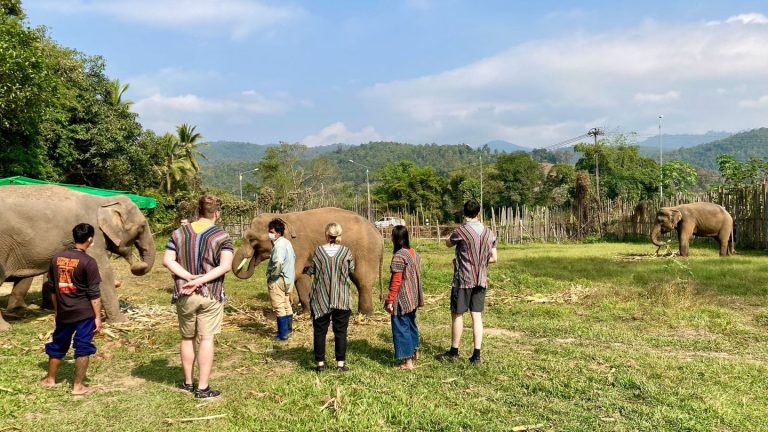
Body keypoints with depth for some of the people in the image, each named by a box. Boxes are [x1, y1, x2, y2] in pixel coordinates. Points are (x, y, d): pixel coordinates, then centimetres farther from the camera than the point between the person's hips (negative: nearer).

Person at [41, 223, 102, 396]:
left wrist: (56, 310, 22)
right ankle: (78, 386, 8)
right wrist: (98, 317, -8)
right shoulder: (88, 262, -14)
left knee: (58, 344, 20)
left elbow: (53, 288, 11)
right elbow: (94, 294, -14)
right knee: (83, 348, 4)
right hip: (84, 313, -5)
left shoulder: (56, 258, 3)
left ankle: (50, 379, 35)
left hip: (63, 312, 5)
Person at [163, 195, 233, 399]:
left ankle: (188, 382, 28)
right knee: (206, 339, 2)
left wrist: (188, 277, -12)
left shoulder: (179, 233, 4)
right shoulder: (221, 236, -6)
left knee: (187, 338, 17)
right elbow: (225, 265, -17)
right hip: (210, 295, -3)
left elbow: (167, 260, -4)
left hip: (184, 295, 3)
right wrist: (201, 280, -17)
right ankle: (203, 388, 5)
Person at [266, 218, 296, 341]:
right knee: (287, 305, 20)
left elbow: (278, 263, -36)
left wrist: (272, 276, -22)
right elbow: (293, 257, 23)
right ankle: (288, 328, 33)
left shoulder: (279, 245, -21)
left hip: (278, 280, -10)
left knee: (279, 308, -3)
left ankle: (282, 334, 1)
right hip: (289, 279, 10)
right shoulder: (287, 242, 10)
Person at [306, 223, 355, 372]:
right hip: (342, 299, 0)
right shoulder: (346, 251, -7)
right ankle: (341, 363, 10)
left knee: (320, 331, 11)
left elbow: (310, 271, 2)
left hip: (320, 298, 0)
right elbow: (352, 270, 5)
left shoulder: (318, 250, -8)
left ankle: (320, 363, 15)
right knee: (340, 331, 9)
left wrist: (307, 268, 23)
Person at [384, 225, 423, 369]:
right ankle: (414, 350, 41)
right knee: (411, 323, 24)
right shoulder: (414, 253, 5)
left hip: (402, 299, -8)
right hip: (413, 297, 9)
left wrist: (390, 300, -16)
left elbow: (396, 281, -21)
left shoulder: (399, 256, -20)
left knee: (401, 327, 1)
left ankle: (408, 361, 5)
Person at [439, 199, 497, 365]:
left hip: (463, 280, -5)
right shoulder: (488, 233, 2)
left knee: (457, 314, 7)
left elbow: (448, 243, 7)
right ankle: (477, 355, 8)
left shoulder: (460, 231, -13)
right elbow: (493, 258, 6)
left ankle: (454, 352, 17)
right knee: (477, 316, 7)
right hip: (480, 280, 5)